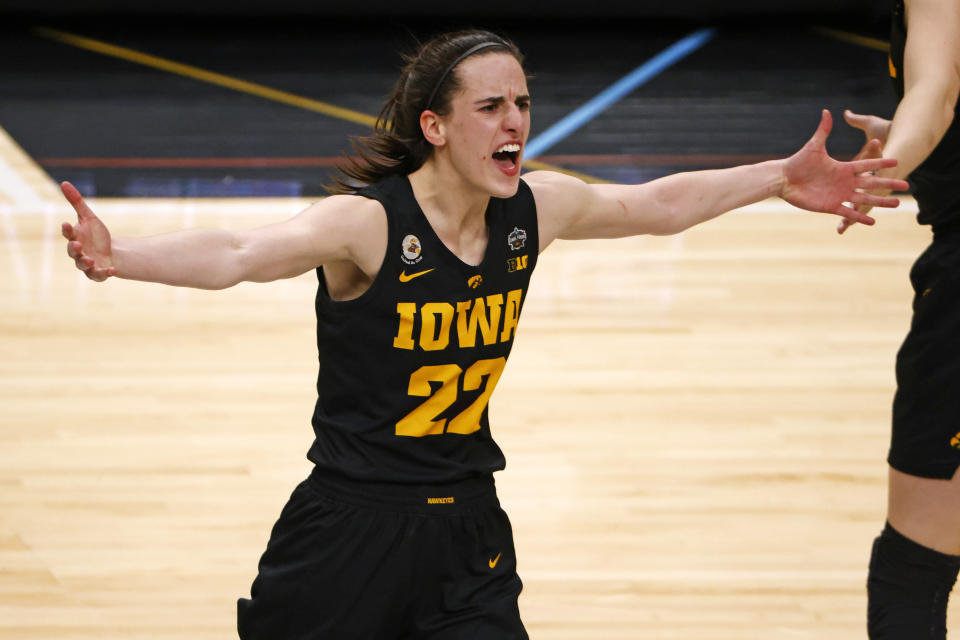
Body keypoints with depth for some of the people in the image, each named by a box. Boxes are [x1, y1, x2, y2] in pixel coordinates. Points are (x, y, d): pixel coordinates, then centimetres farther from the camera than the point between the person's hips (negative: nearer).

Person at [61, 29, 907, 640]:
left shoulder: (536, 208, -2)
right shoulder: (367, 221, -20)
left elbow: (660, 204, 16)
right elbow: (237, 254, -35)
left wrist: (782, 180, 18)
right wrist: (117, 259, -52)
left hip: (467, 527, 5)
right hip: (353, 521, -4)